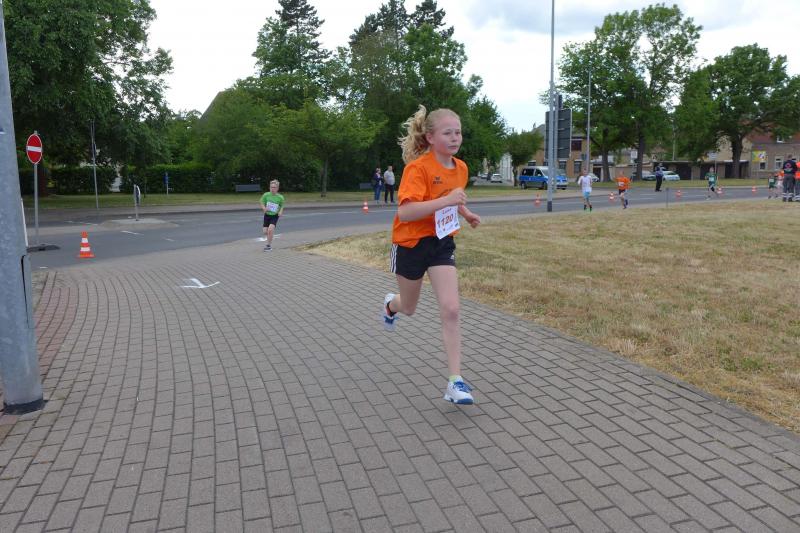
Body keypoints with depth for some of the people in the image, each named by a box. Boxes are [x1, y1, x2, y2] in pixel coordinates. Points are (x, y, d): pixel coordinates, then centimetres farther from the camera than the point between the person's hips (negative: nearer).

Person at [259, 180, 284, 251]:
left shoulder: (280, 197, -10)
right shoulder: (266, 195, -9)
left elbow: (281, 206, 6)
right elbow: (261, 203, 1)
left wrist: (280, 212, -13)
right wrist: (264, 208, -19)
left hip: (274, 216, -2)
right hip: (267, 215, 2)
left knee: (270, 229, -23)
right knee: (265, 232, 1)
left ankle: (269, 245, -8)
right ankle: (269, 242, 35)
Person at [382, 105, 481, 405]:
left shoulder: (460, 168, 1)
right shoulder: (418, 168, -21)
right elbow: (404, 212, -32)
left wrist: (466, 214, 3)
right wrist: (445, 201, -37)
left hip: (442, 242, 4)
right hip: (411, 242, -4)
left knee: (450, 310, -11)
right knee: (409, 308, 16)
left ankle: (455, 382, -6)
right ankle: (391, 305, 56)